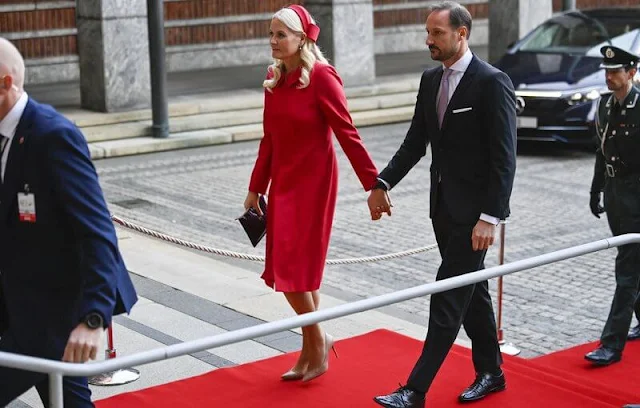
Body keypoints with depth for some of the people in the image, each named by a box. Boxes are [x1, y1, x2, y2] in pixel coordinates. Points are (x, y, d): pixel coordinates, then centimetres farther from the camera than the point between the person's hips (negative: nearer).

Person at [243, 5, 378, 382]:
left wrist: (373, 184, -17)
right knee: (293, 269, 10)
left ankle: (318, 341, 15)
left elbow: (348, 134, -15)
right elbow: (269, 139, 12)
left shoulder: (321, 76, -14)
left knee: (297, 266, -6)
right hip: (282, 181, 7)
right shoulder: (274, 78, 6)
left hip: (313, 181, -7)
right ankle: (311, 352, 21)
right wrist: (256, 188, 15)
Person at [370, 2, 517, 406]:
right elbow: (416, 141, 15)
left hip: (474, 209, -8)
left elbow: (504, 157, -18)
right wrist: (383, 182, 4)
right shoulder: (431, 79, 8)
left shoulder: (492, 82, -15)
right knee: (471, 291, 17)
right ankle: (490, 373, 31)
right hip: (443, 205, 8)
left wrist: (490, 217, -23)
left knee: (448, 298, -6)